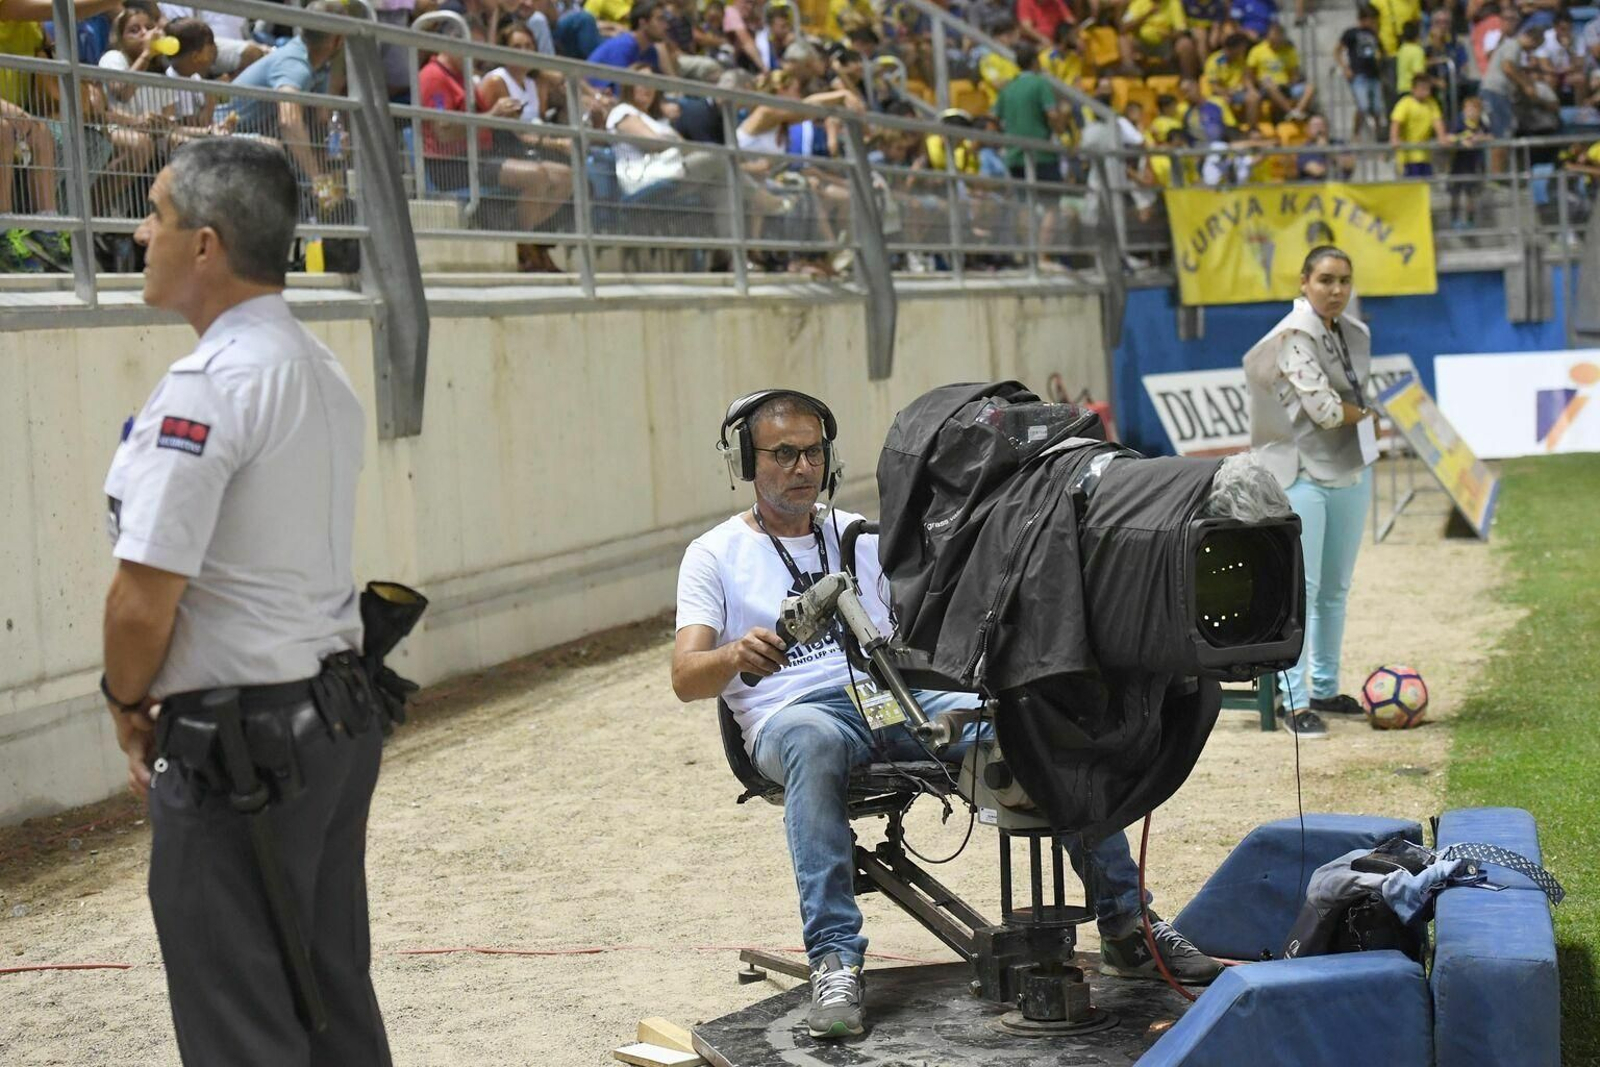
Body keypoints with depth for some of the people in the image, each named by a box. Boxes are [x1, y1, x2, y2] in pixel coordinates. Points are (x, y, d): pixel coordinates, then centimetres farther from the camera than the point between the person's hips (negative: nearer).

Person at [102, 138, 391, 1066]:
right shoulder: (325, 373, 10)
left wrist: (128, 705, -1)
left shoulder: (206, 388, -18)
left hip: (236, 744, -9)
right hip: (339, 718, 9)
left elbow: (144, 601, -21)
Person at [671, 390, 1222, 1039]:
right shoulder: (715, 555, 11)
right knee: (815, 741, -41)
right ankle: (835, 962, -43)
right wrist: (736, 657, -26)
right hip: (793, 713, -3)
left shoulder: (861, 538, 23)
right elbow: (686, 679, -2)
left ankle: (1126, 926, -17)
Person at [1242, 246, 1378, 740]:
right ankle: (1294, 701, -10)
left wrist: (1348, 413, -2)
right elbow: (1324, 409, -18)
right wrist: (1365, 415, -1)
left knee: (1335, 589, 13)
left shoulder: (1356, 333, 11)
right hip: (1305, 474, -8)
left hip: (1351, 472, 8)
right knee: (1303, 587, -11)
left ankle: (1325, 689, 23)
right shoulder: (1294, 337, -13)